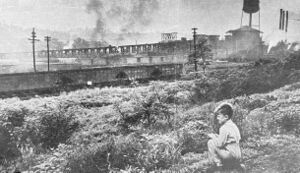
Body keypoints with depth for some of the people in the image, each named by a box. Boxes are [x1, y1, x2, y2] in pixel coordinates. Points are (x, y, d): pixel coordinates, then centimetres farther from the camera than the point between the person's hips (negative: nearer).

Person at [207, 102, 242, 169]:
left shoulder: (224, 128, -17)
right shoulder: (233, 125, 11)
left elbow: (220, 144, -18)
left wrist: (213, 136, -2)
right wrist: (216, 136, 10)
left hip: (231, 156, -9)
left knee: (210, 142, -7)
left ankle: (217, 163, -1)